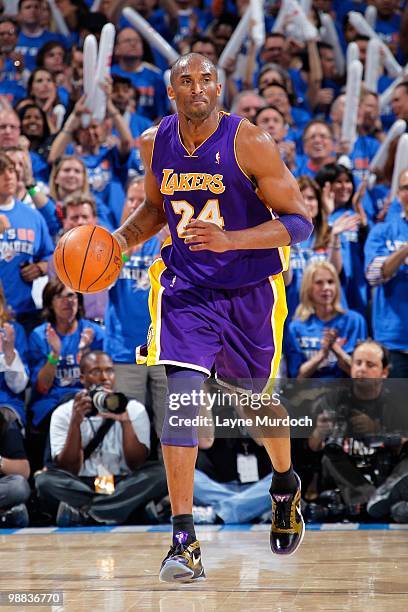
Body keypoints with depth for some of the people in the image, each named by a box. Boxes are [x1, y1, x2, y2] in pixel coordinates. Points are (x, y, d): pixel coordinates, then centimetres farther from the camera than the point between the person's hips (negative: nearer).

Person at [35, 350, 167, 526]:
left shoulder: (134, 409, 5)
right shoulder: (63, 413, 2)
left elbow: (137, 464, -6)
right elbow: (68, 470, -7)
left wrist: (125, 422, -20)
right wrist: (75, 422, -18)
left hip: (123, 488, 1)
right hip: (79, 487, -1)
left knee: (160, 473, -28)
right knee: (45, 480, -29)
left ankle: (81, 512, -30)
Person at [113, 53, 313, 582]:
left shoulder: (250, 143, -17)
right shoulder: (155, 143, -3)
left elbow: (299, 221, -16)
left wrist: (228, 240, -30)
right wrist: (121, 239, -2)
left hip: (250, 290, -2)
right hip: (185, 286, 2)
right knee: (179, 395, -17)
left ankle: (286, 486, 51)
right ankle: (184, 541, -16)